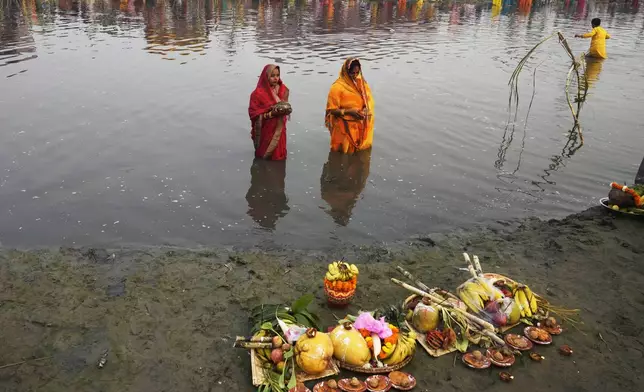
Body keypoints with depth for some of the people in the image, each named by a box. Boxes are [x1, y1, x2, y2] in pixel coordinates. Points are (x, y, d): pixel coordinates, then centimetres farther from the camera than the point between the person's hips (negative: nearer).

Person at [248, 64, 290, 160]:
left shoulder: (283, 89, 0)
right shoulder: (258, 93, -18)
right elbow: (254, 113, -17)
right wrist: (271, 114, -27)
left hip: (279, 129, 5)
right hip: (265, 132, -4)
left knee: (278, 155, 13)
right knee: (265, 156, 9)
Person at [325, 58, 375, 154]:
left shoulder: (362, 83, 1)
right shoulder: (337, 87, -16)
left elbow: (369, 100, 11)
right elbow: (332, 110, -14)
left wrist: (366, 109, -11)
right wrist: (350, 111, -24)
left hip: (361, 126, 5)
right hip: (345, 128, -5)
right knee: (346, 152, 8)